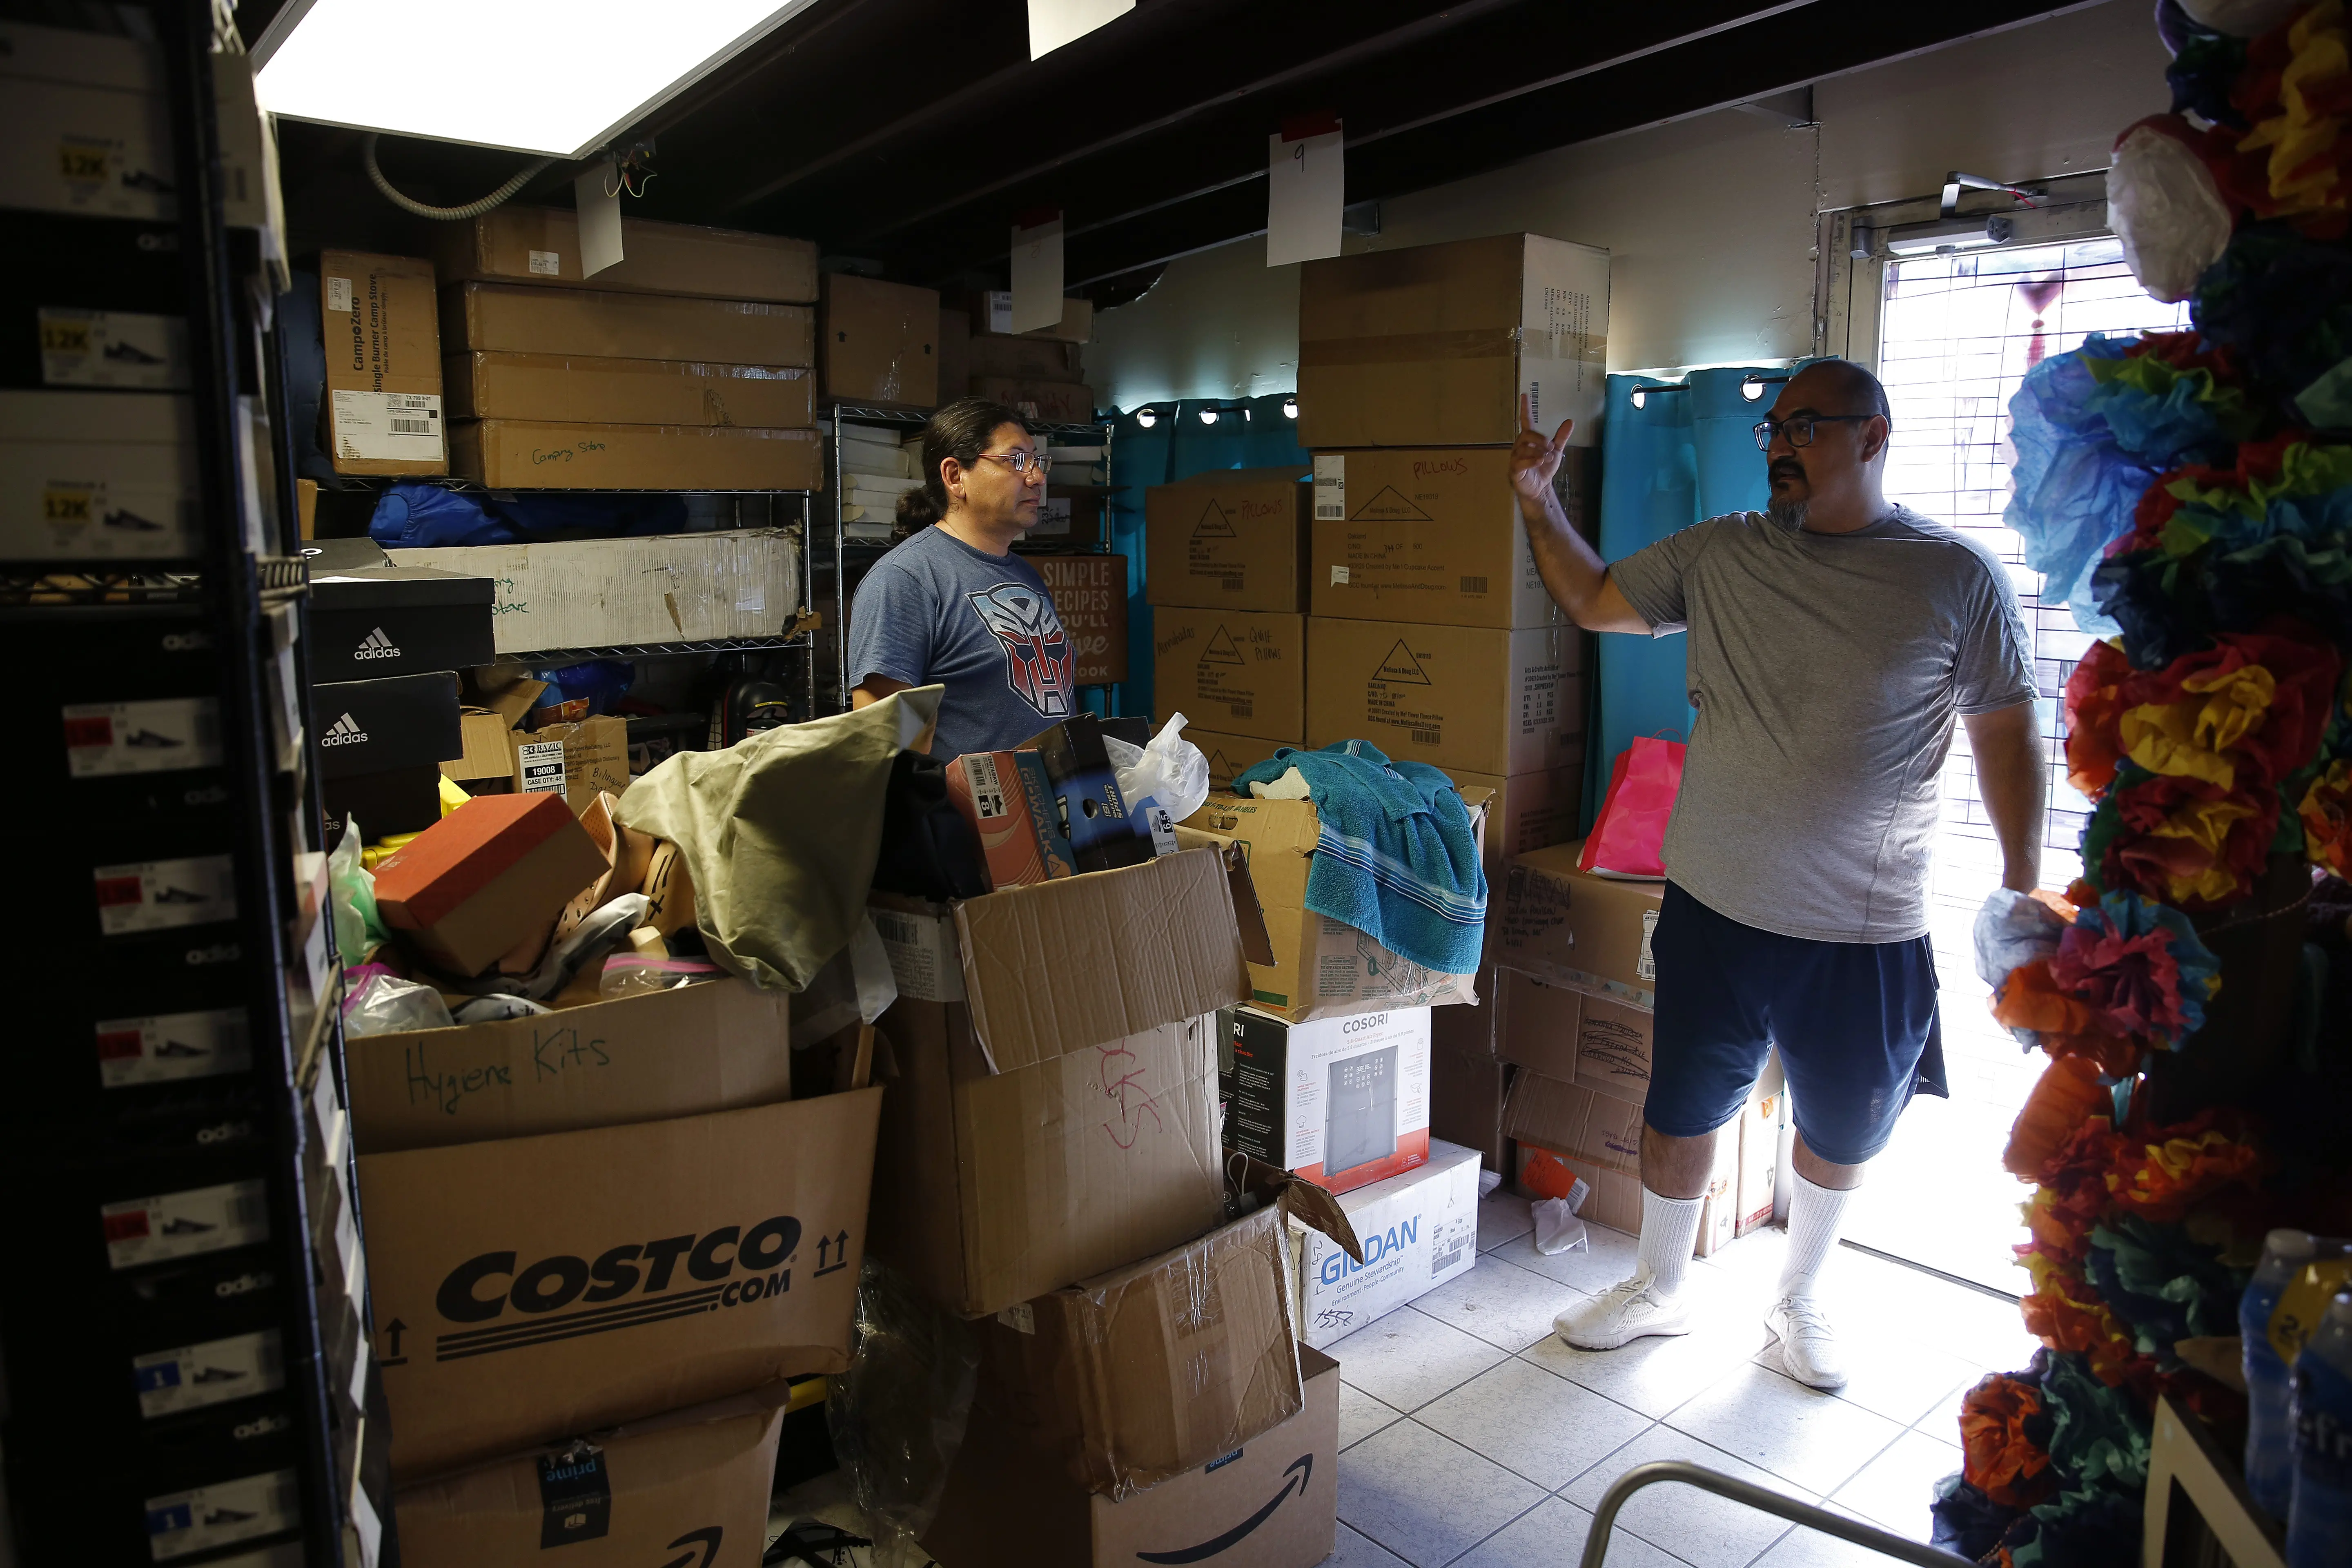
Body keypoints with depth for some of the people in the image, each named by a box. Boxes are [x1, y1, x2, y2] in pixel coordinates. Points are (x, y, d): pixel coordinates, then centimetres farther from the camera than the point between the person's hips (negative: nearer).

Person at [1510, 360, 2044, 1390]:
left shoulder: (1957, 577, -5)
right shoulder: (1719, 555, 2)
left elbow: (2005, 734, 0)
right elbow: (1595, 601, 10)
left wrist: (2023, 889, -1)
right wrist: (1539, 505, -4)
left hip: (1868, 930, -1)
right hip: (1715, 907, 2)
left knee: (1840, 1132, 17)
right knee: (1679, 1114, 13)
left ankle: (1799, 1296, 44)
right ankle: (1659, 1290, 37)